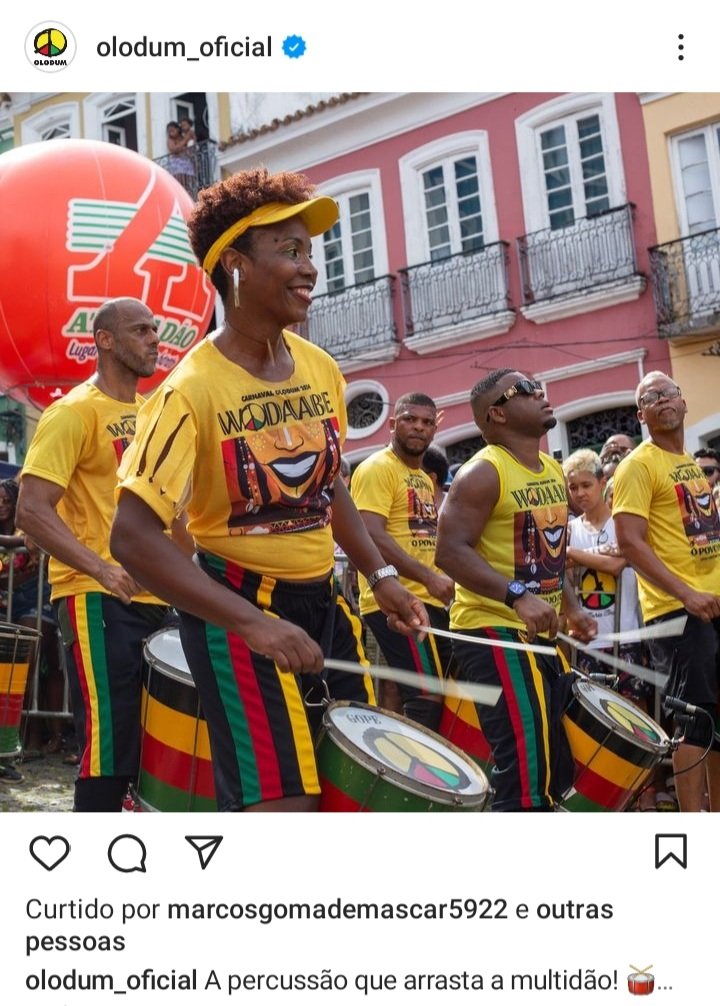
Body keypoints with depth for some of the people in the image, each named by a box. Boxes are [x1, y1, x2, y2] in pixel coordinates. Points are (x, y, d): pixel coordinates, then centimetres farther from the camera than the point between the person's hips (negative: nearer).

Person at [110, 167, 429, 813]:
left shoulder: (321, 369, 2)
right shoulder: (192, 391, -19)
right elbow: (134, 537, -25)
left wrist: (380, 575, 7)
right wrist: (250, 621, -31)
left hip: (322, 598, 7)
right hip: (237, 608, -7)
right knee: (285, 801, -11)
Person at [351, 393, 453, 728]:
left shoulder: (424, 478, 21)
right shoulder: (377, 468, -9)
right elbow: (370, 535, -21)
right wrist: (428, 577, -26)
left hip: (426, 600, 10)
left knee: (402, 689, 13)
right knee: (429, 696, -14)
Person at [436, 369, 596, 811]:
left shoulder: (554, 471, 13)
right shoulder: (483, 473, -14)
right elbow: (451, 551, -23)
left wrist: (571, 608, 10)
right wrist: (518, 596, -32)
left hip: (542, 633, 9)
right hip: (493, 631, -9)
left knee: (560, 765, 15)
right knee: (526, 771, -14)